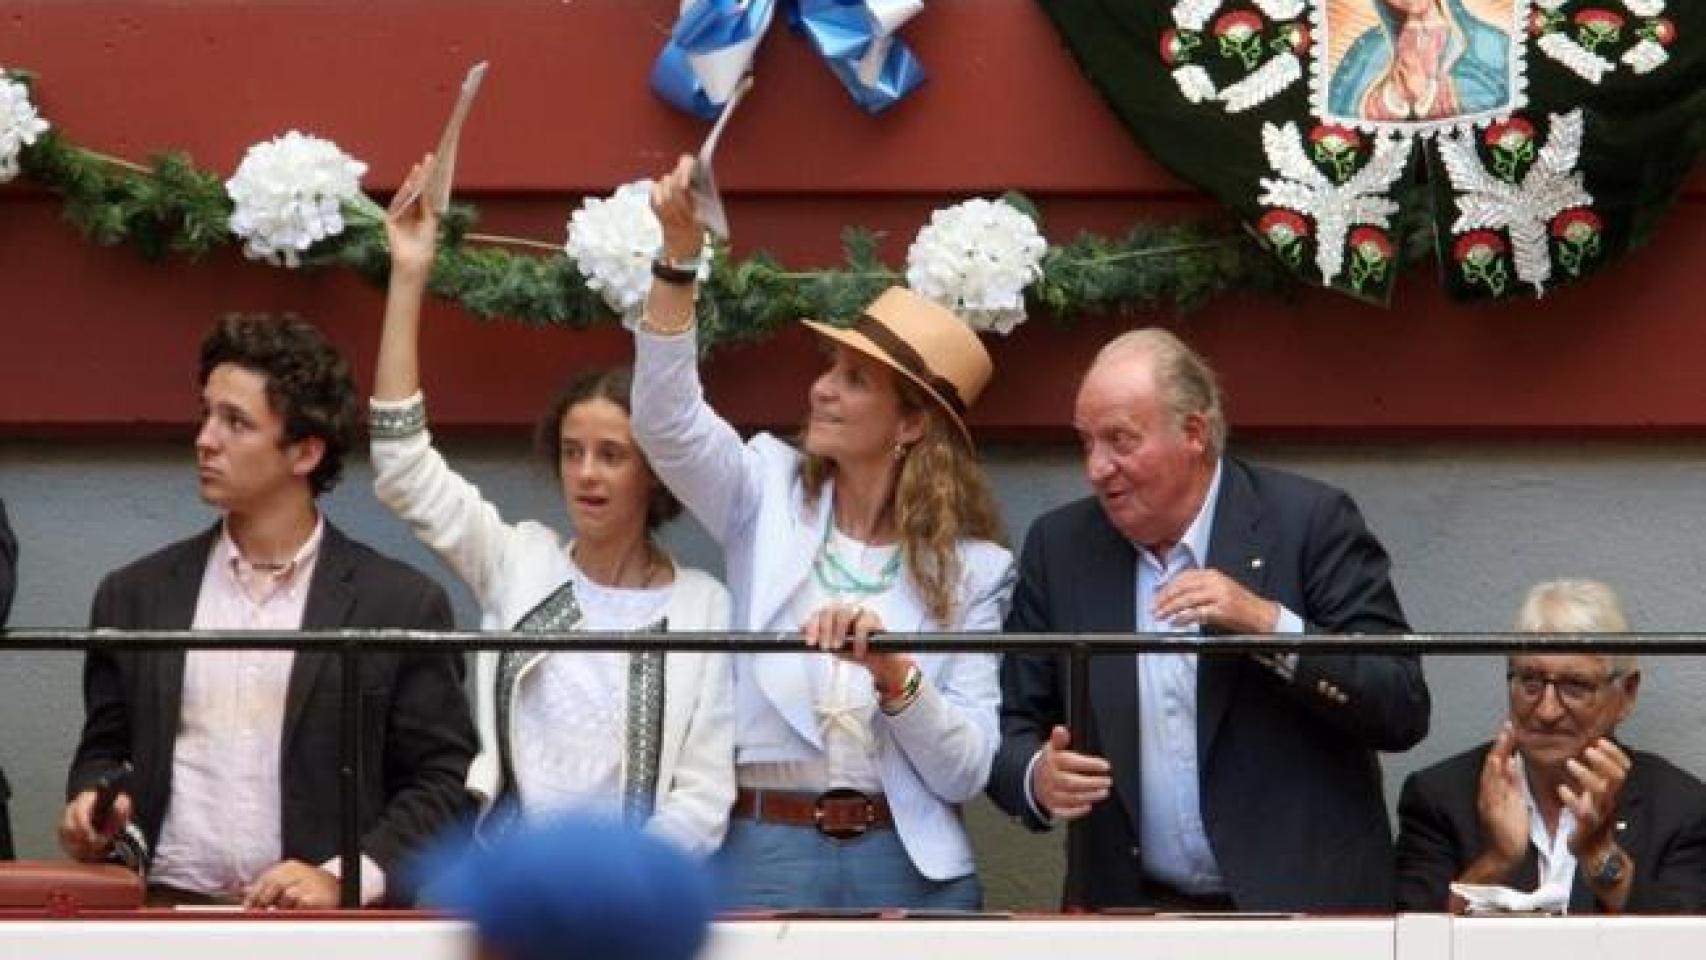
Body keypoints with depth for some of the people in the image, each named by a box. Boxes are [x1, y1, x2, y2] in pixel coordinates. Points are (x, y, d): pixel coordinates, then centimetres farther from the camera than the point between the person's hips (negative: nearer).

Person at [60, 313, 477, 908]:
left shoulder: (401, 606, 3)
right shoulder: (137, 596, 13)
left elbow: (442, 784, 3)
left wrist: (344, 879, -11)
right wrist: (92, 804, -1)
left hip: (316, 925, -1)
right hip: (165, 910, 2)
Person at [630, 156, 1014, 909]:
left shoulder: (972, 567, 3)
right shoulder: (772, 496, 7)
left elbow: (966, 772, -2)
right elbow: (667, 421, -11)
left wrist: (893, 673, -19)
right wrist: (679, 259, -21)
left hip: (911, 864, 0)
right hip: (764, 849, 0)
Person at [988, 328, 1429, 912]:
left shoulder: (1310, 522, -2)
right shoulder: (1059, 547, 9)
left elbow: (1403, 710, -6)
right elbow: (1013, 730, 12)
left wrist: (1269, 624, -18)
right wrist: (1037, 778, -10)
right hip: (1131, 909, 5)